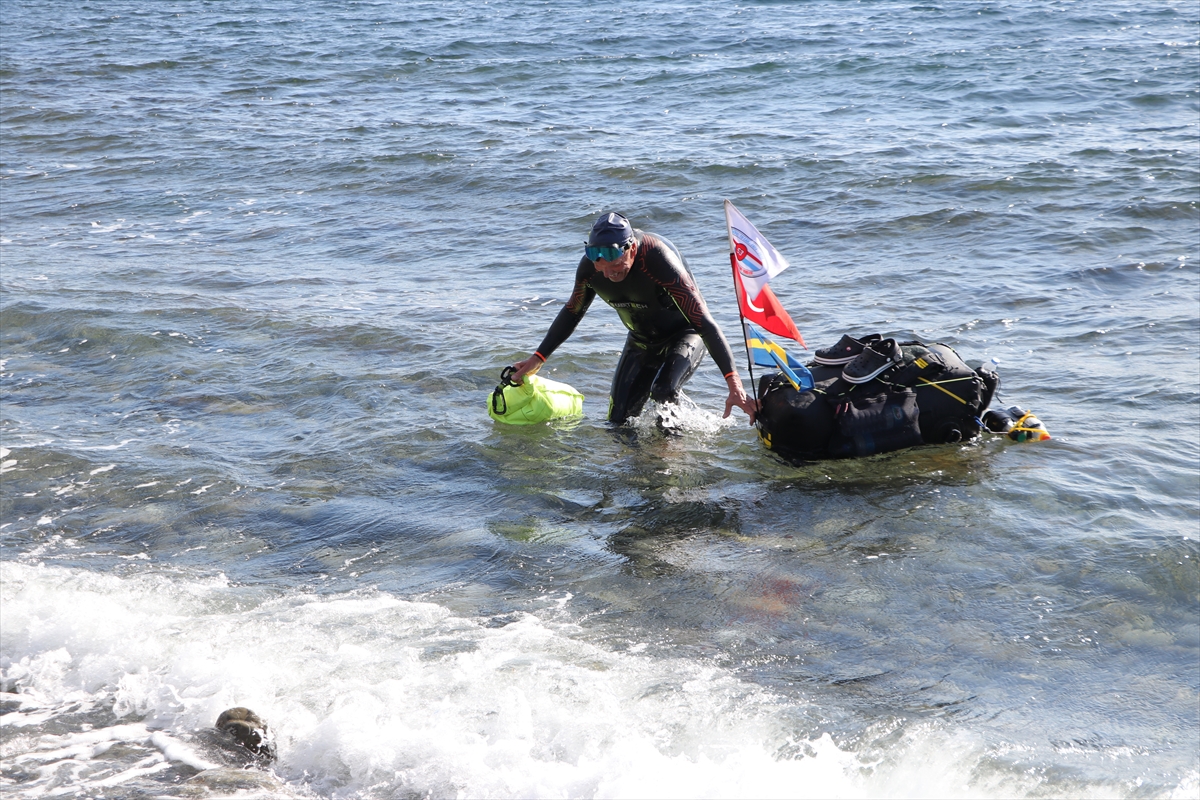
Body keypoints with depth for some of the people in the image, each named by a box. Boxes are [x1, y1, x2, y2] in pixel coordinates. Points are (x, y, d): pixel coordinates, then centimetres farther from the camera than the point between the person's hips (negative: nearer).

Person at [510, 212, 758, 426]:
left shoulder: (659, 260, -37)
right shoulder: (590, 267, -20)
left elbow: (705, 323, -39)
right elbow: (572, 313, 3)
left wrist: (735, 386, -46)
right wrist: (536, 359, 0)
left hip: (684, 335, -6)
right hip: (641, 340, 6)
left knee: (663, 391, -32)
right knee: (619, 422, 2)